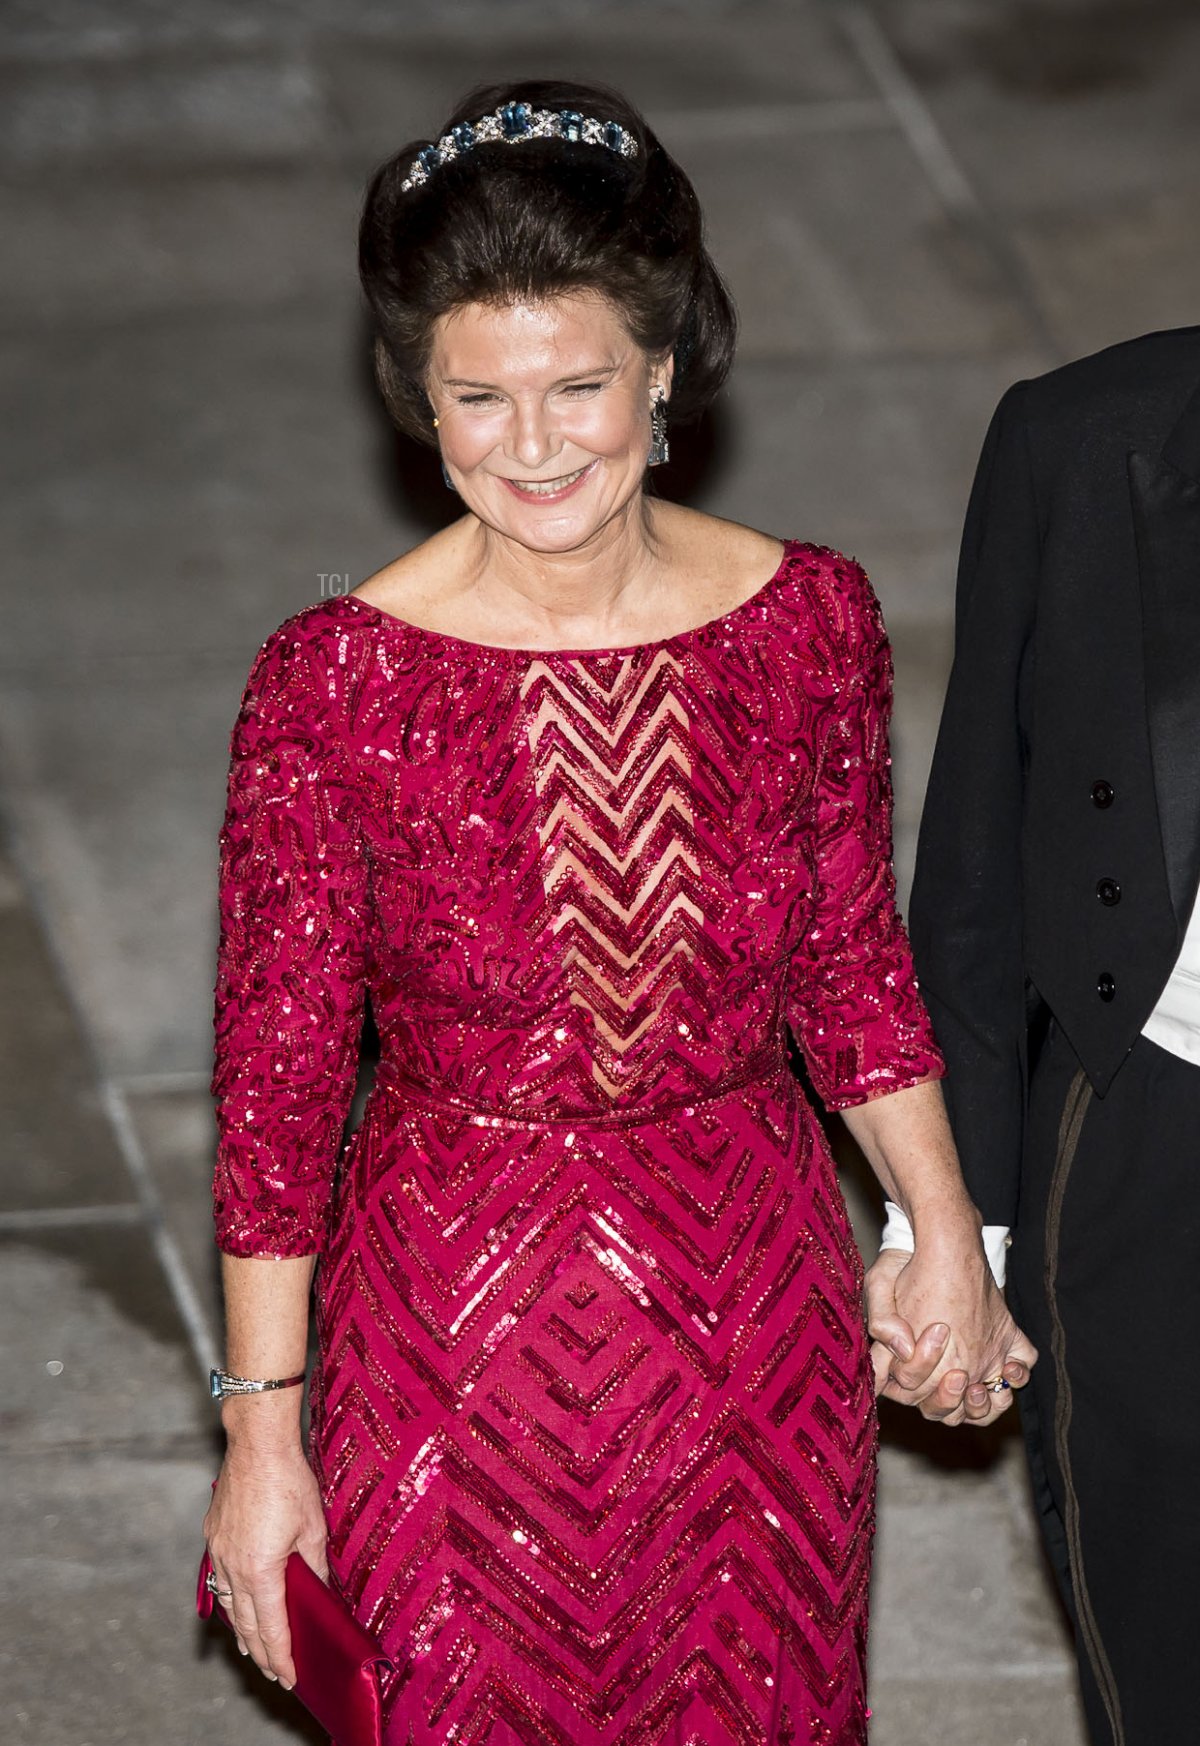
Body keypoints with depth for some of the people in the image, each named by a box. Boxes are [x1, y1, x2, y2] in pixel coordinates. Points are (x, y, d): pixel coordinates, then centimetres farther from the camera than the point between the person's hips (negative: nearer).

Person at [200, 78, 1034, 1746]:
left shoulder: (810, 619, -11)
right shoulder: (333, 682, -18)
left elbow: (853, 961, 5)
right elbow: (276, 1074, -11)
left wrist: (945, 1232, 10)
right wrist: (262, 1433, -8)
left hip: (752, 1298, 2)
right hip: (454, 1316, -2)